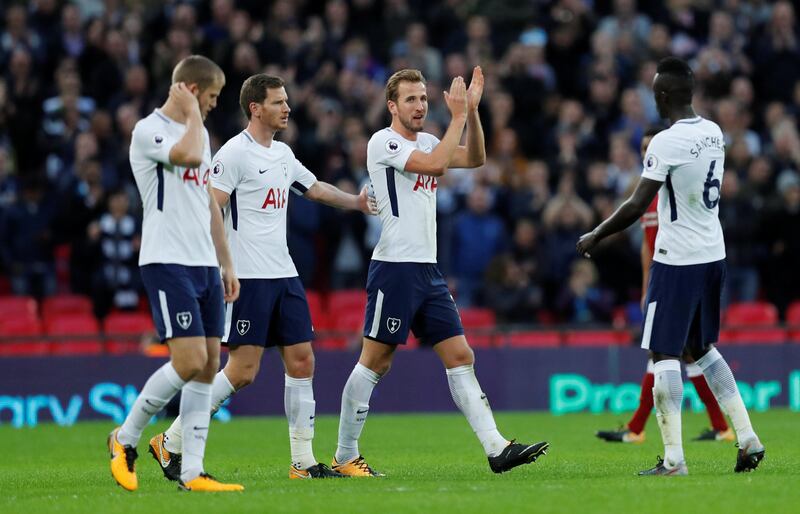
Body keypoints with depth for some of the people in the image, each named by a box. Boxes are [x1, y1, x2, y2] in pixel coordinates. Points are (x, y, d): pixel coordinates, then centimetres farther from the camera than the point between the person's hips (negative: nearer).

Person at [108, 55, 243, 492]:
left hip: (204, 265, 8)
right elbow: (189, 156, -28)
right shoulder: (149, 131, -8)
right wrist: (191, 113, -12)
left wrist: (226, 263, 22)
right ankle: (126, 437, 3)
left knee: (208, 366, 2)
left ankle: (192, 472, 3)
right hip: (168, 263, -8)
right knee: (190, 361, -16)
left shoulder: (199, 132, 19)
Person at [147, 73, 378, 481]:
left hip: (284, 275, 8)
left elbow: (316, 189, 32)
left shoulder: (282, 153, 15)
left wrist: (356, 201, 25)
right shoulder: (234, 153, -10)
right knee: (242, 370, -9)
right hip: (248, 278, -8)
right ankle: (171, 443, 1)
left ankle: (303, 461, 8)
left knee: (302, 361, 4)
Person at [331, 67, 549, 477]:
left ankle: (496, 448, -3)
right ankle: (345, 457, 5)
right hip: (395, 268, -8)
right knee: (374, 362, -3)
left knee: (460, 358, 1)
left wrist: (472, 110, 1)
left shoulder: (425, 142, 17)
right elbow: (436, 165, -21)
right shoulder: (384, 142, -8)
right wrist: (457, 116, -15)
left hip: (428, 270, 8)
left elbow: (475, 159, 11)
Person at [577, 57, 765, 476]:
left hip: (677, 261, -8)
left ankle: (673, 459, -6)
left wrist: (595, 237, -5)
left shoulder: (666, 143, -18)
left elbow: (636, 207, -18)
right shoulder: (713, 134, 6)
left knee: (665, 354, -2)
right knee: (703, 348, 20)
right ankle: (747, 438, 13)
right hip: (713, 255, 8)